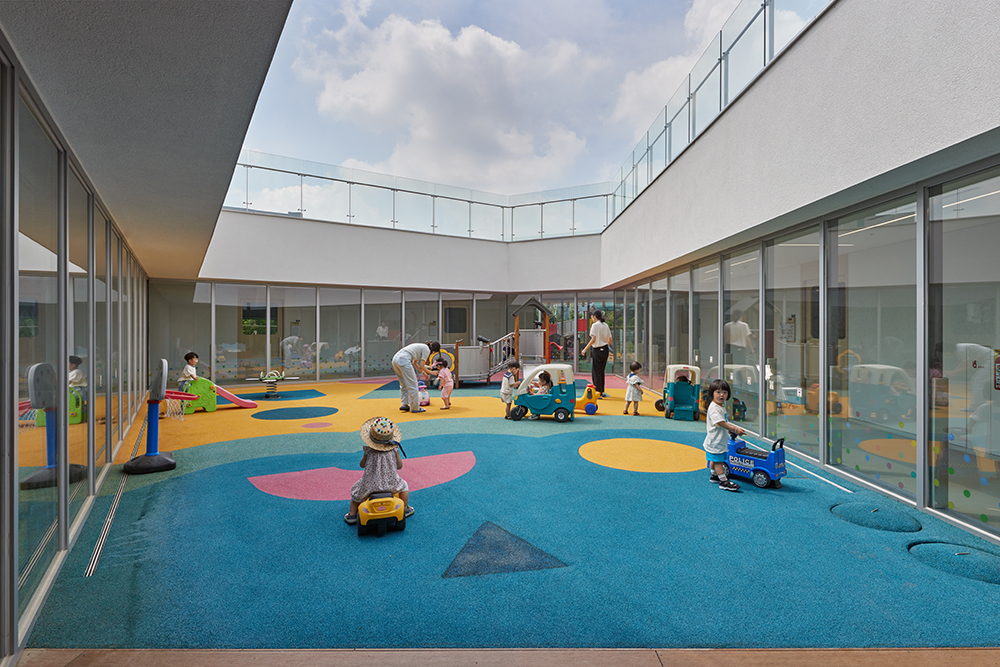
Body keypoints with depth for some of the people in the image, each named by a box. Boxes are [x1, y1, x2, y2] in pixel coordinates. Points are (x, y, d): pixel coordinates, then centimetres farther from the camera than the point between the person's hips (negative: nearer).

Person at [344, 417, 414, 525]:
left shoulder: (368, 451, -10)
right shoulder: (394, 450, -10)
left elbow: (362, 465, 6)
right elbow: (399, 466, 0)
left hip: (370, 483, 1)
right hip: (391, 483, 0)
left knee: (356, 491, 30)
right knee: (404, 486, 29)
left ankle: (352, 514, 31)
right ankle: (404, 510, 34)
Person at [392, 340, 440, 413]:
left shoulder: (422, 347, 27)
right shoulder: (427, 350, 1)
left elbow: (414, 363, 31)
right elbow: (421, 366, -1)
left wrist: (423, 373, 30)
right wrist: (431, 372, 14)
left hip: (395, 359, 10)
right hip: (403, 360, -10)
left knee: (404, 384, 20)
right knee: (412, 385, -1)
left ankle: (404, 404, 19)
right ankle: (415, 407, 5)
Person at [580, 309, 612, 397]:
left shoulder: (595, 325, -10)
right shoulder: (606, 325, 10)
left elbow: (593, 339, -17)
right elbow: (610, 339, 13)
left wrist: (585, 349, -13)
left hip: (597, 350, -7)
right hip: (605, 350, 7)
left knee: (596, 372, 0)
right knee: (601, 371, 17)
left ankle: (599, 394, 1)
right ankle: (602, 392, 23)